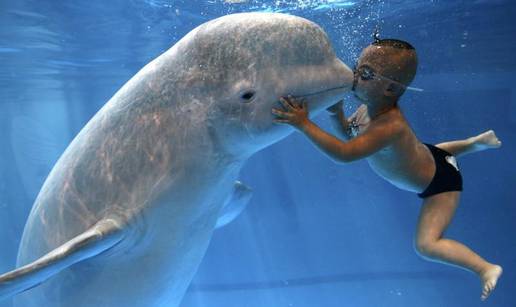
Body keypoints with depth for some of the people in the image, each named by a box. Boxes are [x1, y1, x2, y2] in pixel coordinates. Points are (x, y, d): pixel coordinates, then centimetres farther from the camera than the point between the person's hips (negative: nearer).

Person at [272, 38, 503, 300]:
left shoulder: (389, 126, -45)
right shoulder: (369, 107, -18)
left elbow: (344, 153, -54)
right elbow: (347, 133, 1)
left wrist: (303, 124, -55)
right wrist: (336, 113, -19)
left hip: (440, 180, -9)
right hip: (426, 156, 9)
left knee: (426, 245, -16)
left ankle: (486, 268, 2)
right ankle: (477, 142, 58)